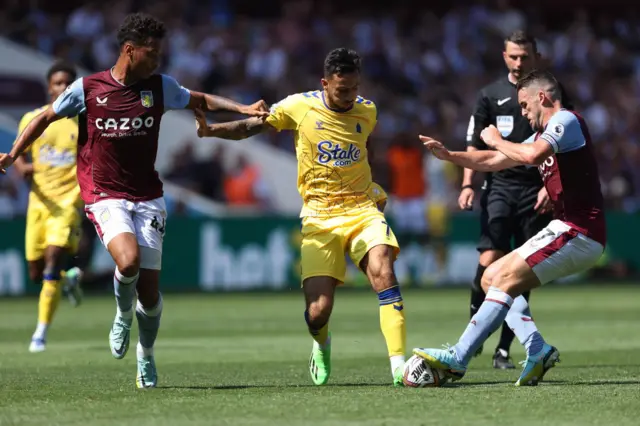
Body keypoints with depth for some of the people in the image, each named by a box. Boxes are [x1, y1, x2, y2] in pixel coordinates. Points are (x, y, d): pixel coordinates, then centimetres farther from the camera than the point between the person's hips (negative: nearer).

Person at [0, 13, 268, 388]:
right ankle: (123, 316, 4)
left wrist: (242, 109, 4)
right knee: (128, 261, -30)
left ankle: (146, 355, 26)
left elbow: (201, 100, 16)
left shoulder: (160, 87, 2)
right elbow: (46, 118, 9)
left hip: (147, 198, 3)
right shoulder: (87, 89, -5)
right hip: (105, 197, -3)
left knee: (150, 286, -1)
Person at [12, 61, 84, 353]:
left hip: (68, 202, -3)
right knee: (36, 272, 6)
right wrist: (23, 168, -15)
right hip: (39, 201, 3)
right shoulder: (31, 119, 5)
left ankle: (41, 333, -16)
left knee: (53, 257, -21)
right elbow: (18, 156, 8)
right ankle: (68, 279, 43)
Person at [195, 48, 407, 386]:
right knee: (318, 312, -10)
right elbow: (250, 127, 0)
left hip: (361, 209, 1)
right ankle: (321, 346, 29)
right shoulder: (299, 107, -5)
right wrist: (211, 129, -16)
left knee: (383, 271, -28)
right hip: (319, 218, -1)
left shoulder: (367, 111, 4)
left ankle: (398, 365, -27)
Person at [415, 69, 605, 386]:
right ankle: (536, 350, -3)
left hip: (578, 232, -10)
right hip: (569, 231, 10)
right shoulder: (544, 135, 22)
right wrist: (448, 155, 18)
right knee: (491, 278, 10)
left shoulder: (566, 120, -9)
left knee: (505, 278, -18)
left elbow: (533, 155, -27)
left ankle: (457, 360, -21)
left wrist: (497, 141, -10)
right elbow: (494, 161, 29)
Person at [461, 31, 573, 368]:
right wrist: (467, 184, -1)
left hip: (537, 191, 0)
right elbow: (475, 144, 11)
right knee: (490, 260, -17)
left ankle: (503, 350, 6)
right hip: (499, 186, 0)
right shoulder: (491, 95, 8)